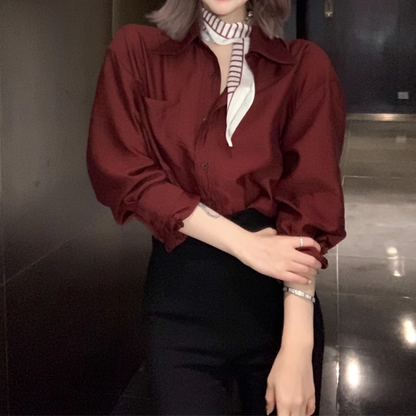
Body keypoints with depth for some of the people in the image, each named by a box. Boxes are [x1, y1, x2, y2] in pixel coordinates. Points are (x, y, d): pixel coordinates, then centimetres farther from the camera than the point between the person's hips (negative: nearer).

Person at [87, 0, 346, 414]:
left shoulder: (304, 66, -2)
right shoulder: (136, 51, 1)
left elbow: (310, 201, -10)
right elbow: (121, 170, -8)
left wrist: (297, 345, -18)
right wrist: (244, 243, -15)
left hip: (276, 299, 1)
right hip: (180, 297, 0)